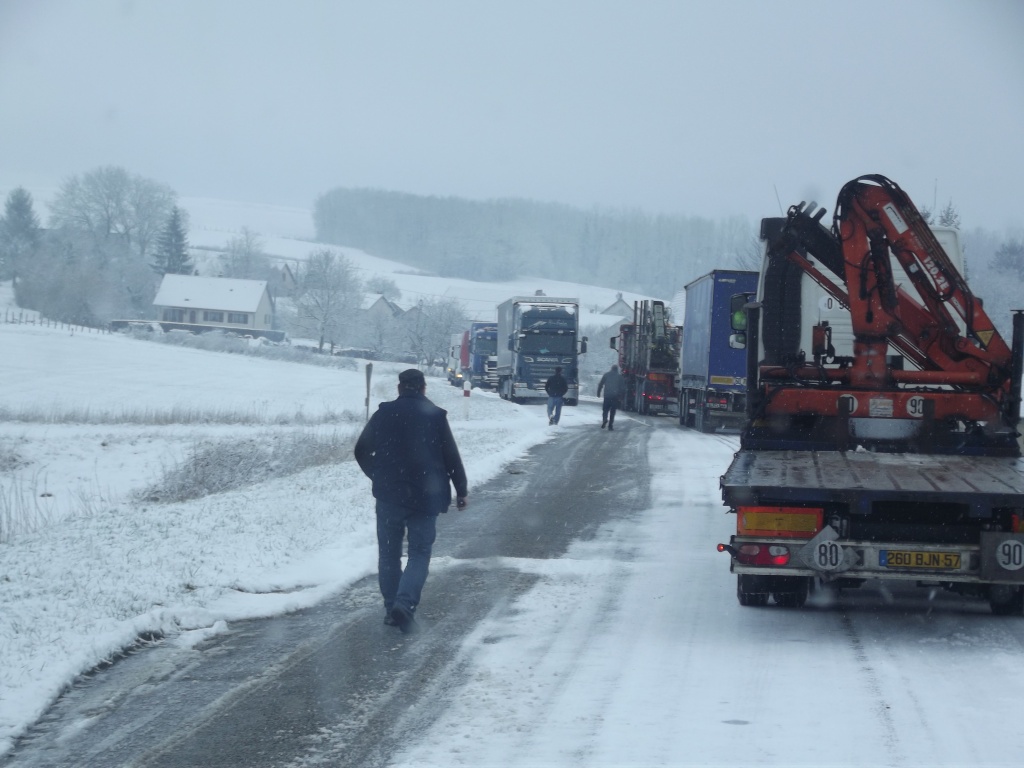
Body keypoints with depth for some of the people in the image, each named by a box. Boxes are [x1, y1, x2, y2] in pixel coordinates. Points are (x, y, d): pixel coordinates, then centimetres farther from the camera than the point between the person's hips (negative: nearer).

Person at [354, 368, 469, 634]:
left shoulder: (384, 414, 0)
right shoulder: (435, 416, -4)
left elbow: (362, 451, 5)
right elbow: (451, 456, -1)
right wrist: (461, 490, 10)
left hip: (389, 495, 1)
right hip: (425, 498, -1)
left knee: (389, 553, 13)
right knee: (419, 553, 4)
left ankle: (391, 608, 12)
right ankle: (405, 602, -16)